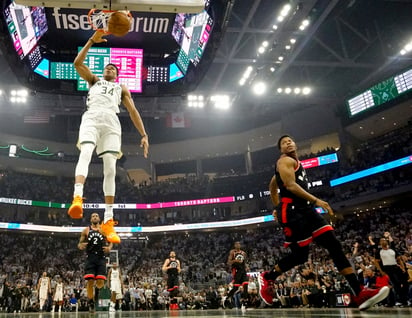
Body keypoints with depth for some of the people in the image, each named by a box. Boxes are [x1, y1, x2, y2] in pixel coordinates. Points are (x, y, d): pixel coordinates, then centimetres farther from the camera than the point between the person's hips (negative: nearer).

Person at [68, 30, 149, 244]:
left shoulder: (122, 88, 30)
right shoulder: (94, 80, 30)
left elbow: (133, 111, 19)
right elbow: (77, 63, 15)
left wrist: (144, 135, 7)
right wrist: (92, 40, 12)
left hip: (111, 121, 0)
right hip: (92, 117, 0)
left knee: (110, 169, -11)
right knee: (85, 153, -30)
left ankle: (108, 221, -12)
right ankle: (77, 198, -49)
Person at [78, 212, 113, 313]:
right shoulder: (86, 230, 8)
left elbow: (110, 242, 12)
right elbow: (80, 243, 11)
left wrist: (109, 248, -10)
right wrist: (80, 246, -14)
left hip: (101, 258, 0)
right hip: (90, 258, 0)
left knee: (100, 282, -7)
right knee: (90, 281, -8)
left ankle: (97, 290, 31)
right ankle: (91, 303, 9)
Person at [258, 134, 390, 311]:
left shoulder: (295, 163, 27)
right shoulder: (285, 161, -3)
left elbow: (272, 186, 35)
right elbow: (290, 185, -18)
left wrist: (277, 208, 34)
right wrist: (316, 201, -22)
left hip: (306, 209, 9)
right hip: (292, 211, -9)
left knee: (334, 245, -5)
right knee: (299, 255, -9)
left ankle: (359, 293, -10)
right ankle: (267, 278, 15)